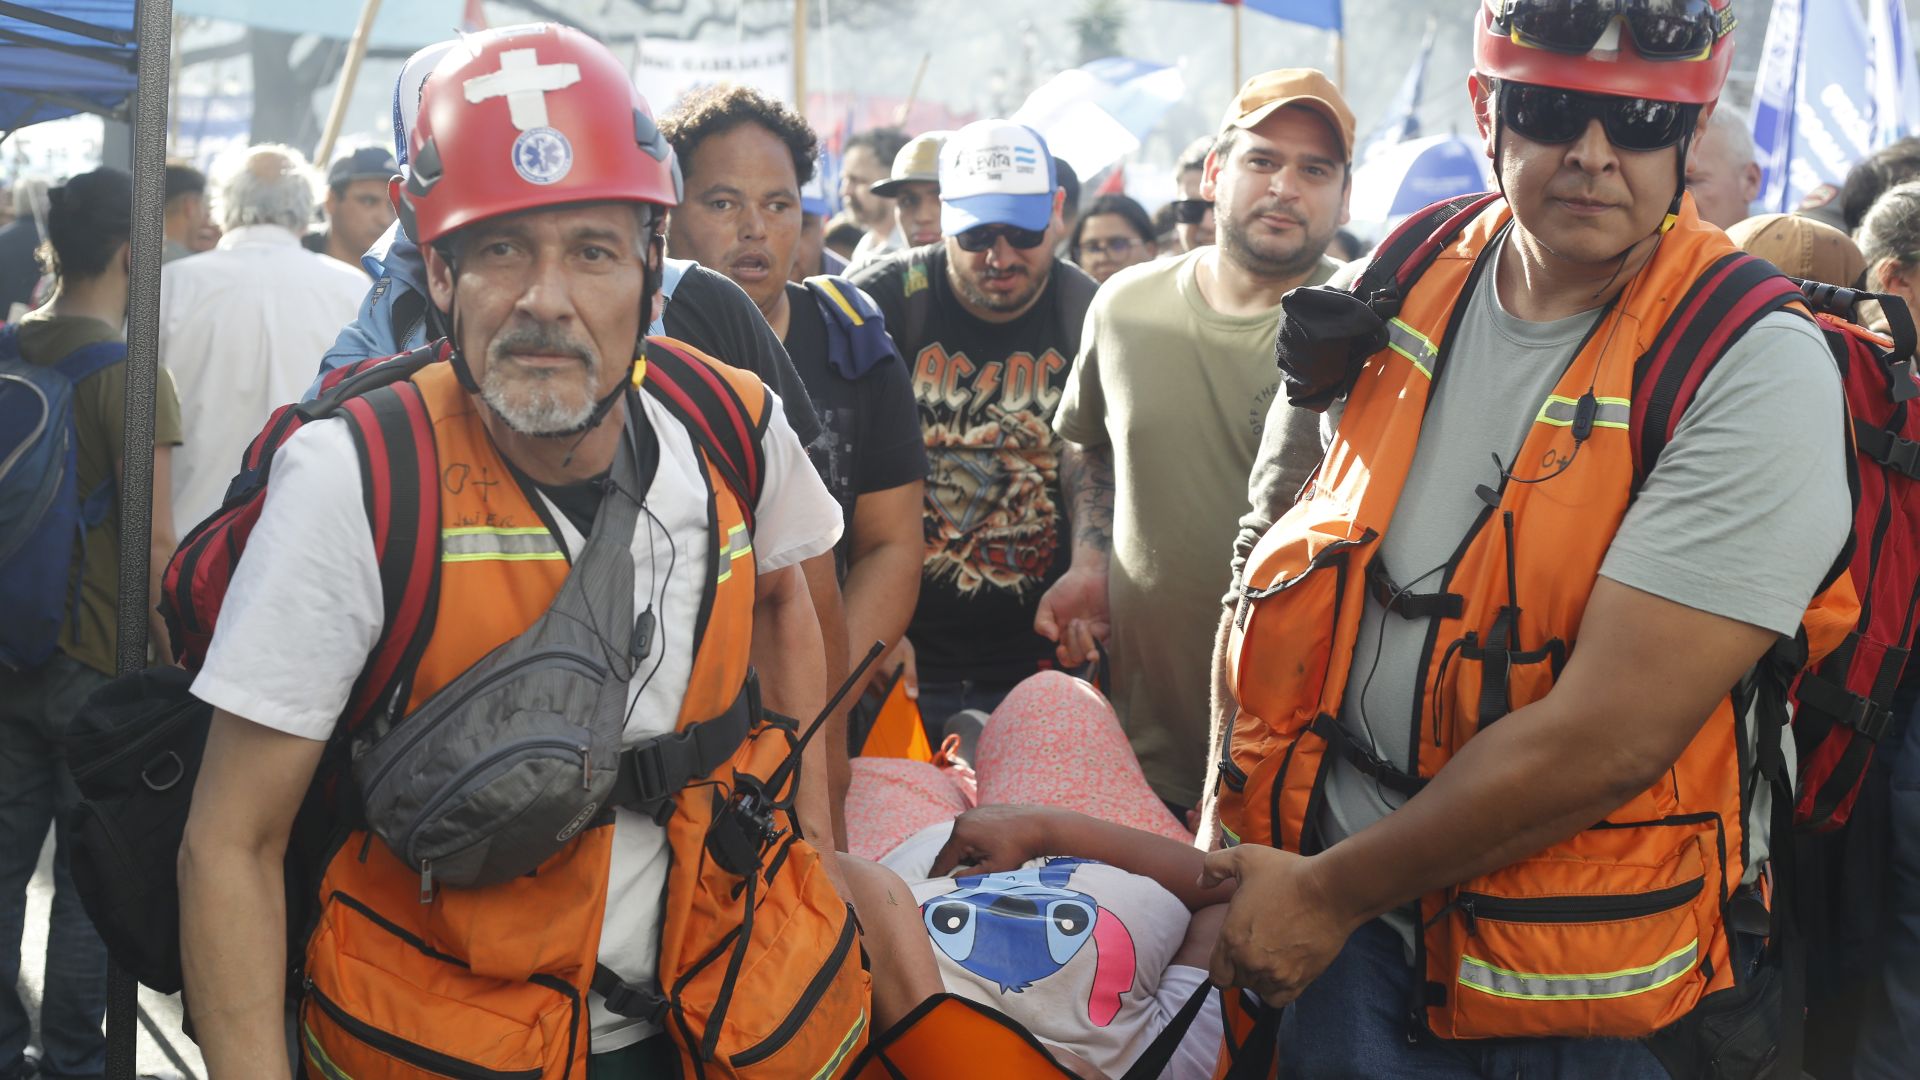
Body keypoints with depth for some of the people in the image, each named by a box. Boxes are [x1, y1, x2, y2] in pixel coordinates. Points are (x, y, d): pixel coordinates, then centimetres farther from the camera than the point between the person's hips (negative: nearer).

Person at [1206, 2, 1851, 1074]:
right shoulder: (1403, 279, 0)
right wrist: (1235, 856, 6)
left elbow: (1608, 737, -24)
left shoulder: (1757, 368, -19)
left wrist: (1333, 893, -17)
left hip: (1570, 984, -4)